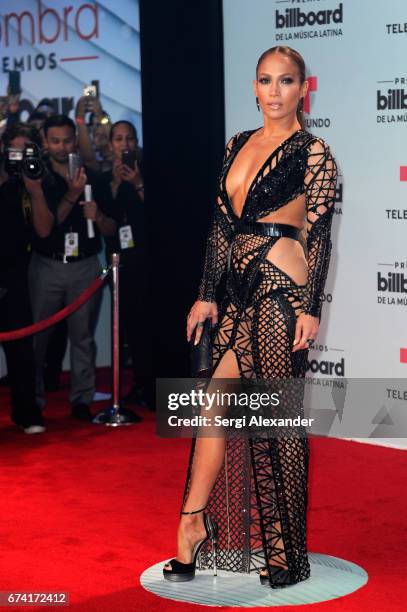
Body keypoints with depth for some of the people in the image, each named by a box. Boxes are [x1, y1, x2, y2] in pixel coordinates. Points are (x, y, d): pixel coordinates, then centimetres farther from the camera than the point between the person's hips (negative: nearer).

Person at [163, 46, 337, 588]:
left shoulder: (313, 153, -4)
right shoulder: (238, 146, 15)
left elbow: (319, 235, -7)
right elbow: (222, 224, 15)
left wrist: (310, 308, -12)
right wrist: (207, 295, 12)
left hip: (281, 291, -6)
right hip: (240, 291, 6)